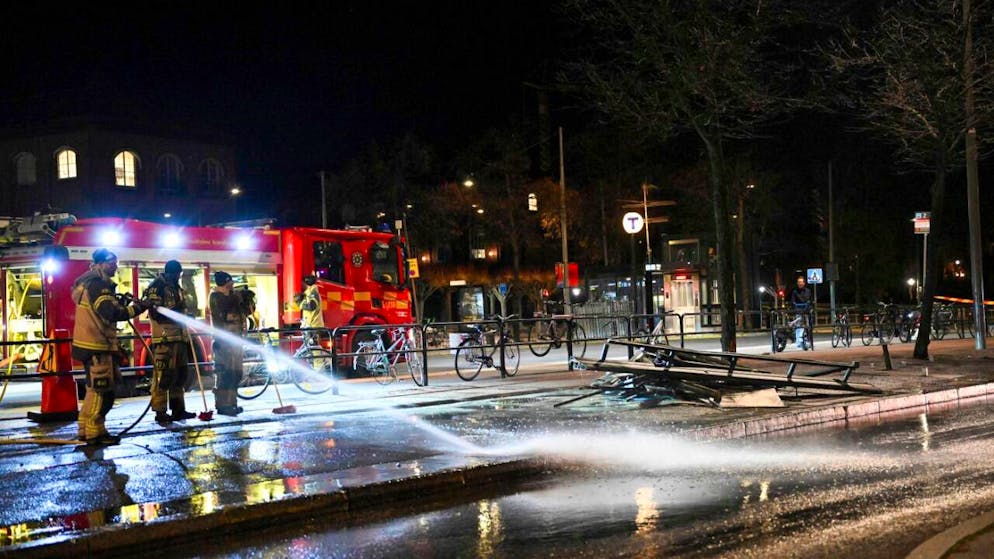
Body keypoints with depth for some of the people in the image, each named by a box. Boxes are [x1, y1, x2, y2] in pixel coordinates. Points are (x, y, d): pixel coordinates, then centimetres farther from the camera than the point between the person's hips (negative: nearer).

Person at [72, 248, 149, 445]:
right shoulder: (97, 284, -16)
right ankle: (95, 433, -2)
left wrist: (120, 303, 6)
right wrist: (135, 308, -16)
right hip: (97, 347, -11)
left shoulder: (89, 282, 17)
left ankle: (86, 429, 24)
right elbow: (111, 314, -25)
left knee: (94, 389, 18)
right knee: (103, 391, -6)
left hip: (92, 345, 11)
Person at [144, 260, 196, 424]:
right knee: (162, 374, -9)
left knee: (180, 373, 11)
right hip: (164, 338, -9)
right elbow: (154, 312, -15)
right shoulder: (157, 287, -6)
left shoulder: (177, 288, 21)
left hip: (179, 338, 9)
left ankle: (178, 409, 17)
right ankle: (160, 411, -6)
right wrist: (173, 311, -23)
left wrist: (186, 336, 21)